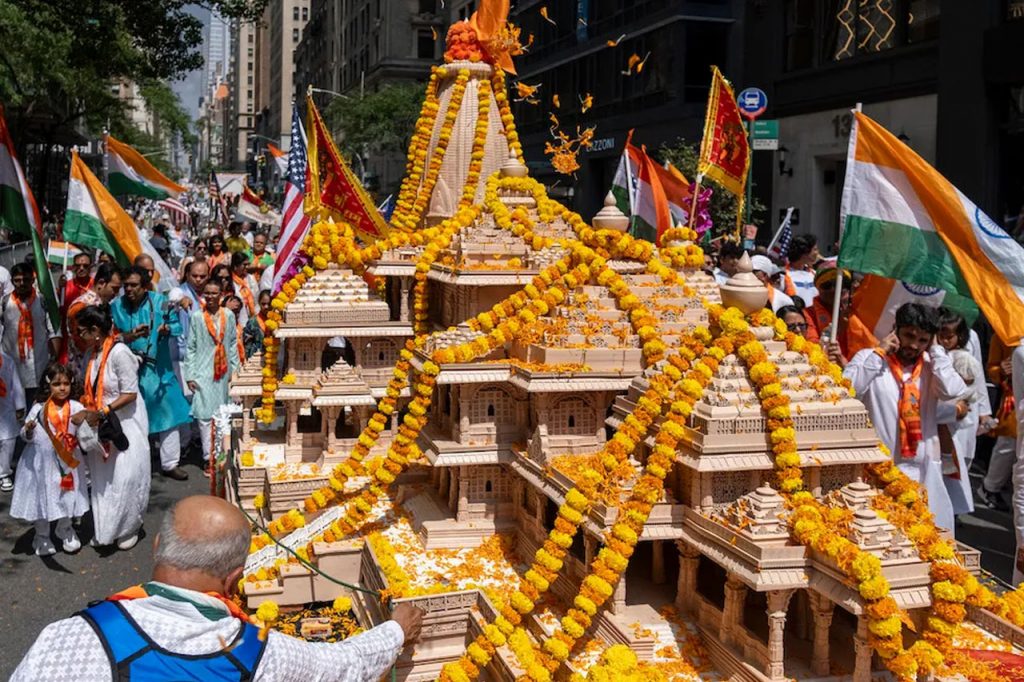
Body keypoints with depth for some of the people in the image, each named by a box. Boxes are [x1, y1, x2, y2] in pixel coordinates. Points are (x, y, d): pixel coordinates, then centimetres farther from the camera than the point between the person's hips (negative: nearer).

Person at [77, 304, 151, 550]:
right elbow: (92, 389, 14)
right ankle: (104, 529, 25)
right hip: (102, 424, 7)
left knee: (125, 477, 1)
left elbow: (130, 394, -19)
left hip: (125, 423, -7)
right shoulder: (93, 353, 3)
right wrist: (85, 408, -1)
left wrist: (102, 413, -21)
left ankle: (129, 528, 19)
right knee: (102, 478, 12)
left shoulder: (119, 353, -20)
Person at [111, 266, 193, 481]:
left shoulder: (160, 302, -2)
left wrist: (167, 329, -21)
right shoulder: (116, 307, -1)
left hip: (158, 369, 1)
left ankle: (170, 463, 17)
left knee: (168, 413, 5)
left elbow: (177, 326, 1)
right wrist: (128, 336, -21)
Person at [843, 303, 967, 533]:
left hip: (922, 469, 4)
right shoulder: (868, 358, 1)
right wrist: (878, 354, -11)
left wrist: (936, 350, -1)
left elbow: (952, 391, -9)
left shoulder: (931, 365, 11)